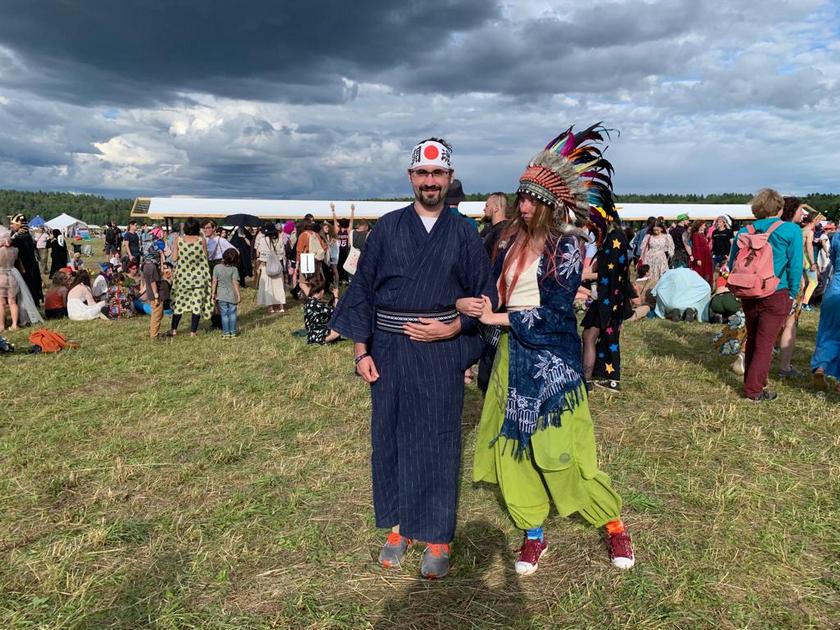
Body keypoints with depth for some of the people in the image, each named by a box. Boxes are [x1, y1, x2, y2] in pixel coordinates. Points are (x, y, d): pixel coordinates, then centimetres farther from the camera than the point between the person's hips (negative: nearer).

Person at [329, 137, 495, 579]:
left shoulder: (463, 234, 3)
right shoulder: (386, 228, 3)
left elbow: (483, 296, 5)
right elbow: (362, 290, 3)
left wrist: (451, 329, -10)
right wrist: (361, 351, -2)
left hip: (441, 354, -1)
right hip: (389, 351, 1)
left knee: (437, 442, 4)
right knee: (390, 438, 8)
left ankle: (438, 538, 18)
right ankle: (397, 526, 27)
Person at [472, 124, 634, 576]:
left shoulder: (567, 244, -12)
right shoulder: (515, 239, 6)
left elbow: (554, 313, -18)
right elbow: (496, 290, 13)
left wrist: (498, 319, -14)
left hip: (551, 357, -6)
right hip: (511, 352, 7)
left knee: (560, 449, 0)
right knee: (511, 444, 8)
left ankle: (613, 525, 24)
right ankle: (533, 535, 24)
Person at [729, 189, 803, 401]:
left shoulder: (745, 231, 3)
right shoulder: (791, 230, -8)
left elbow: (732, 264, 6)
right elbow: (795, 266, -11)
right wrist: (792, 294, 0)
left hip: (748, 294, 4)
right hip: (776, 295, -4)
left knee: (752, 339, 18)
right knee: (765, 343, 2)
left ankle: (751, 382, 30)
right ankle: (754, 390, 6)